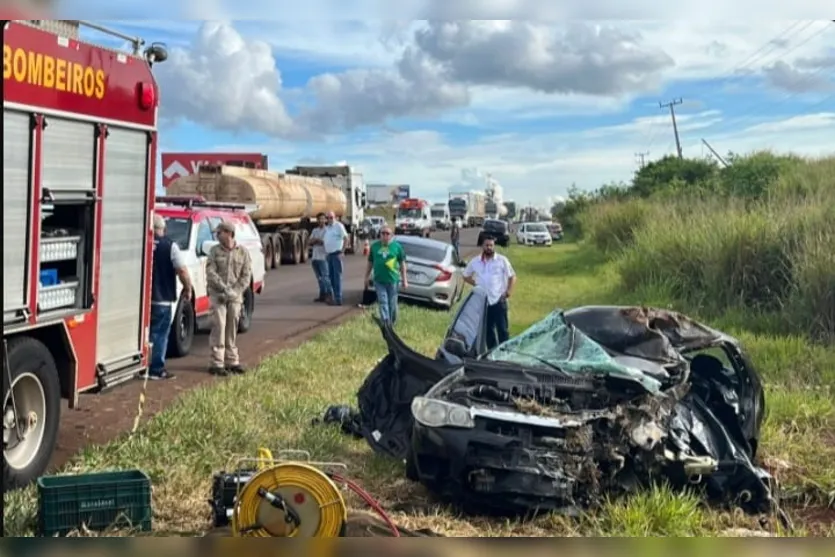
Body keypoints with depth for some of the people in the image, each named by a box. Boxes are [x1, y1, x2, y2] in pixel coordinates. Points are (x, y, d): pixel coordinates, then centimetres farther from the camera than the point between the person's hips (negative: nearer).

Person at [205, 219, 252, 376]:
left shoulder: (243, 252, 3)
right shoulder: (215, 251, 2)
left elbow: (246, 275, 0)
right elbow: (210, 273, -6)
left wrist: (235, 291, -13)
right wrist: (225, 289, -17)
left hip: (235, 297, 2)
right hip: (217, 294, -1)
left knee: (232, 328, 9)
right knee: (219, 327, -7)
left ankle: (232, 361, 18)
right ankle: (217, 363, -5)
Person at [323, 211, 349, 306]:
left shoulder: (339, 226, -7)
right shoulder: (326, 228, 16)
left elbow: (346, 239, -13)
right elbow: (323, 241, 24)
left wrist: (342, 252, -16)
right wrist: (326, 253, 13)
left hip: (337, 254, -8)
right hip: (329, 255, 8)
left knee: (337, 276, -9)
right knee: (331, 276, 9)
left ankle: (338, 299, -8)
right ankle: (335, 297, 15)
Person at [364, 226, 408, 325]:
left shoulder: (397, 246, 1)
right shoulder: (374, 246, 6)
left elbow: (402, 263, 4)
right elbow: (370, 263, 14)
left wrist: (404, 280, 2)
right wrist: (367, 277, 14)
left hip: (393, 279, -1)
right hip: (379, 280, 1)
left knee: (392, 303, 9)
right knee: (383, 302, -5)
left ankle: (392, 323, 26)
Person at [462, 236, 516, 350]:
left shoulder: (502, 260, 1)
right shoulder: (474, 262, 6)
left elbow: (512, 276, 5)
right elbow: (466, 276, 19)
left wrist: (509, 290, -8)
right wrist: (475, 284, 4)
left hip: (498, 300, -3)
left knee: (502, 329, -3)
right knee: (488, 329, 9)